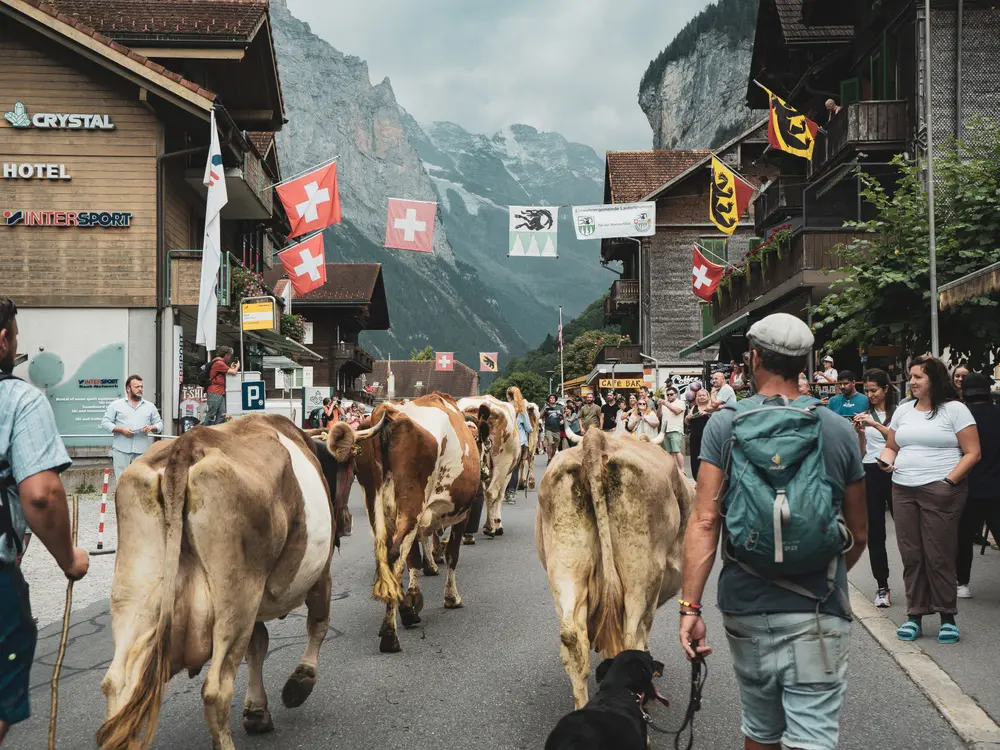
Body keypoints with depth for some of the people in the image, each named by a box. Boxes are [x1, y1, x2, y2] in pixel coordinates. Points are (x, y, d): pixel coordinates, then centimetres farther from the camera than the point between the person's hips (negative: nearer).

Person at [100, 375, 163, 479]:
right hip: (121, 451, -2)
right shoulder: (116, 405, 6)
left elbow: (159, 424, 17)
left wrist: (151, 427, -6)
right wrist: (121, 430, -11)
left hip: (142, 451, 2)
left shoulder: (150, 406, 14)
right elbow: (105, 423, 3)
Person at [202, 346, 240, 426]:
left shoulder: (219, 362, 20)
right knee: (211, 415, -8)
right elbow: (233, 372, -12)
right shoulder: (219, 363, -13)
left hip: (221, 392, 10)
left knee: (221, 415, 4)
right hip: (215, 393, -10)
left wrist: (231, 368, 17)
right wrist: (237, 366, 7)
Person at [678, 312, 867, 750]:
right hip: (817, 614, -1)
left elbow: (704, 521, -10)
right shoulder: (839, 430, 0)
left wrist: (690, 606, -9)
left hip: (746, 606, 1)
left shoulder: (724, 425, -3)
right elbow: (858, 534, 8)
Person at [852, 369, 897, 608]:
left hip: (893, 471, -4)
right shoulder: (865, 414, 11)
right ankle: (882, 586, 8)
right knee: (875, 530, 4)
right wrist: (859, 432, -7)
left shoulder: (898, 412, -2)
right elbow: (862, 450, 11)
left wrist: (875, 424, -22)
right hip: (870, 472, 4)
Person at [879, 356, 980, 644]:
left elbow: (972, 453, -4)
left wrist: (950, 480, -15)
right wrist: (887, 459, -1)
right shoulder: (903, 410, 14)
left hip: (940, 491, -5)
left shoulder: (954, 409, -1)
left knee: (939, 556, -3)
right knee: (910, 555, 5)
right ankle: (914, 615, 14)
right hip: (903, 490, 5)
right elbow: (891, 446, 22)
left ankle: (947, 617, 10)